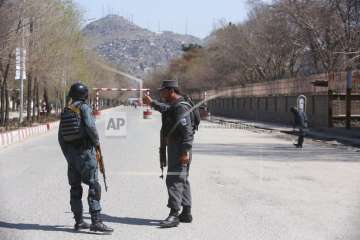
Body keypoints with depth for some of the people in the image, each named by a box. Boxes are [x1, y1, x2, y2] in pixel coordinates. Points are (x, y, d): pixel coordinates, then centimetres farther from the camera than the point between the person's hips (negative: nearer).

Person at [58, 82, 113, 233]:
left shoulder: (65, 112, 12)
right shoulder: (84, 107, -6)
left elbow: (61, 137, 13)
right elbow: (90, 126, -22)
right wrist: (97, 141, -5)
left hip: (71, 153, 7)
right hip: (85, 151, -7)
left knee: (75, 187, 12)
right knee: (93, 186, -9)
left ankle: (79, 221, 18)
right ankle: (96, 222, -17)